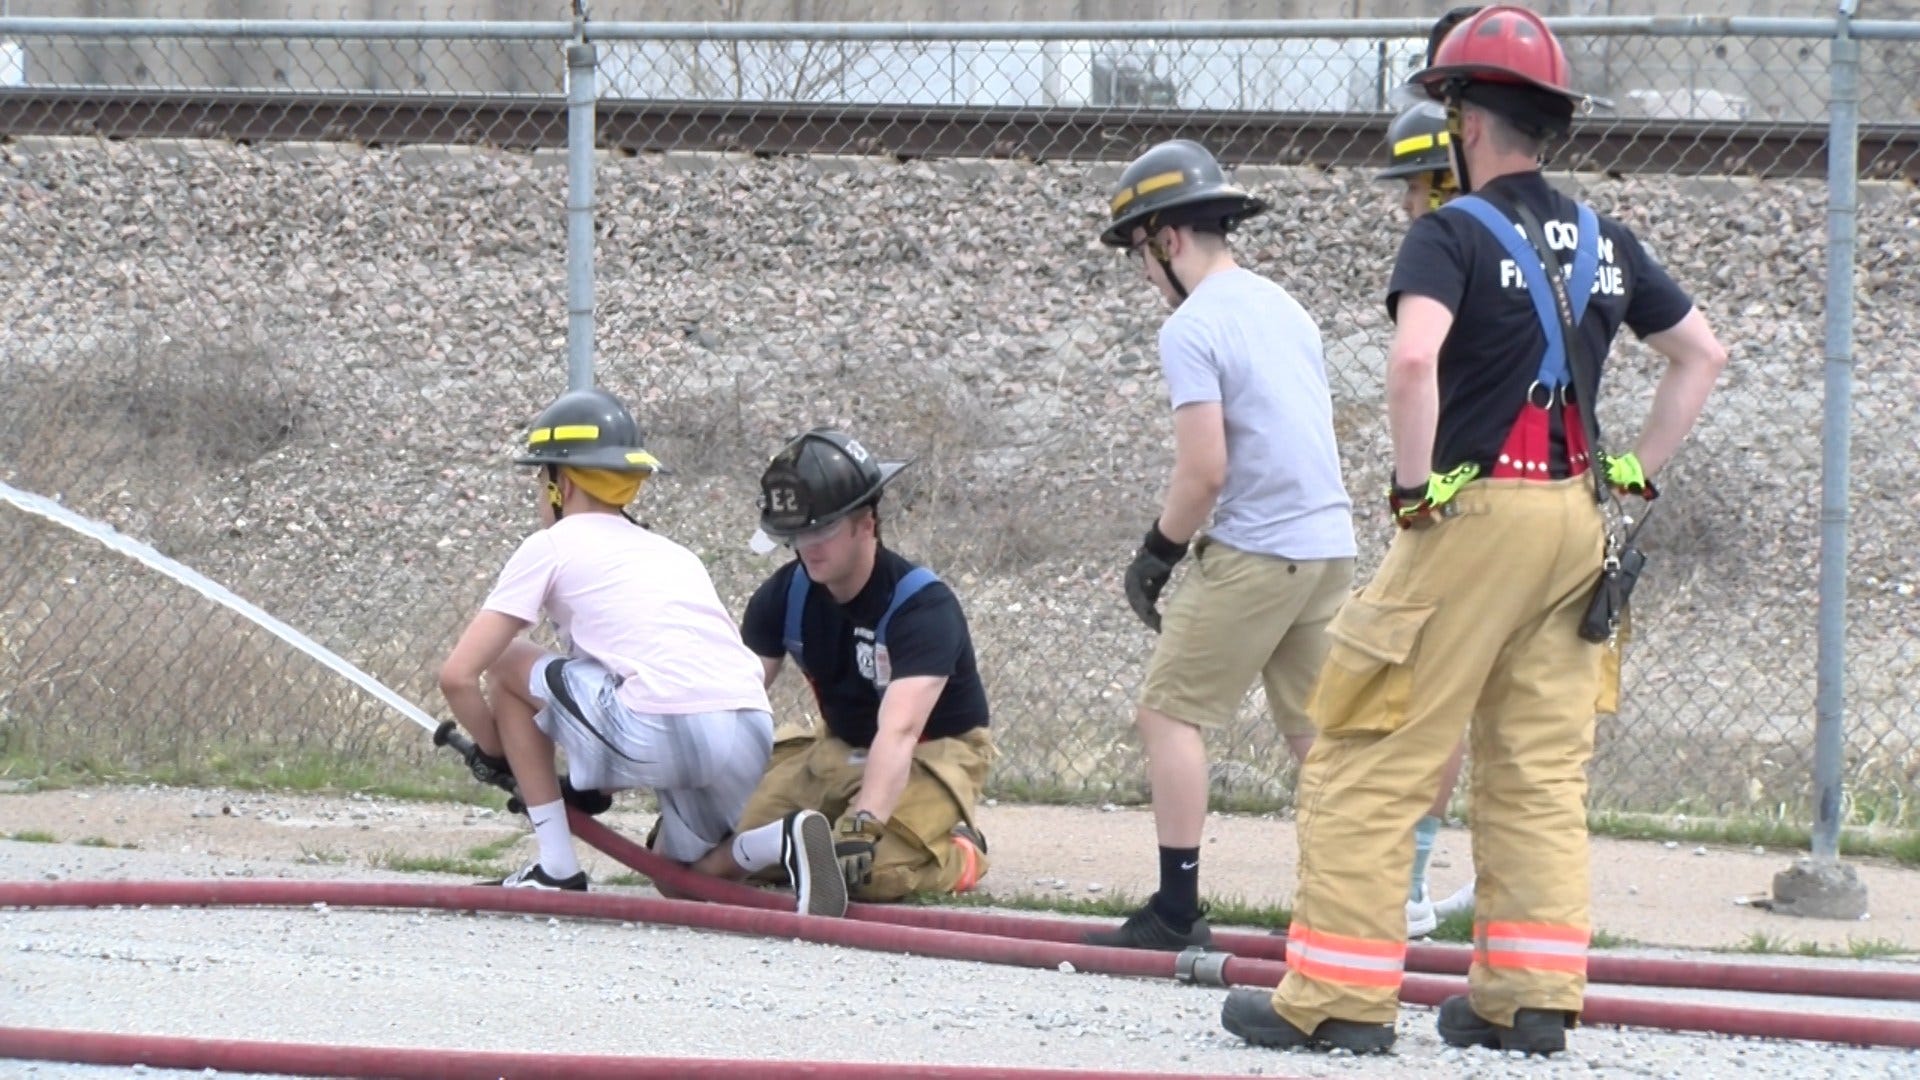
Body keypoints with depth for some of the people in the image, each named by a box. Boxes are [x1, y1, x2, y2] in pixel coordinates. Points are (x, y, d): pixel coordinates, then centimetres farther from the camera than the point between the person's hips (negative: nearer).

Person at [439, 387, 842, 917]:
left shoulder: (552, 546, 14)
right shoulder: (673, 552, 32)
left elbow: (457, 676, 9)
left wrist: (496, 754, 27)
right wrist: (593, 786, 36)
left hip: (662, 733, -6)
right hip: (752, 741, 6)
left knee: (507, 664, 17)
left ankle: (557, 868, 14)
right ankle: (783, 842, -2)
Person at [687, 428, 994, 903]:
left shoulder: (923, 605, -27)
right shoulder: (784, 596, -7)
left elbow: (898, 730, -40)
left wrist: (863, 826, -54)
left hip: (933, 754, -6)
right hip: (838, 750, 6)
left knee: (872, 872, -34)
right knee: (709, 856, -11)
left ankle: (959, 852, -1)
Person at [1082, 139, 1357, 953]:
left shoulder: (1192, 329, -12)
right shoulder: (1284, 308, 14)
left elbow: (1206, 469, -18)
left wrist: (1157, 553, -3)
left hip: (1254, 550, -8)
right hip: (1331, 544, 8)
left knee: (1171, 713, -1)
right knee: (1316, 728, 13)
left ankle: (1177, 910, -5)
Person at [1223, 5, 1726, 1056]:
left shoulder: (1453, 232, -9)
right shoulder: (1602, 242, 12)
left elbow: (1415, 359, -26)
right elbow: (1702, 355, 20)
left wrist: (1416, 486, -14)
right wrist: (1633, 476, 18)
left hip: (1474, 514, -7)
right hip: (1578, 521, 7)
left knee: (1369, 762, -2)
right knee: (1539, 771, 11)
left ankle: (1338, 998, -4)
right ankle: (1530, 997, 8)